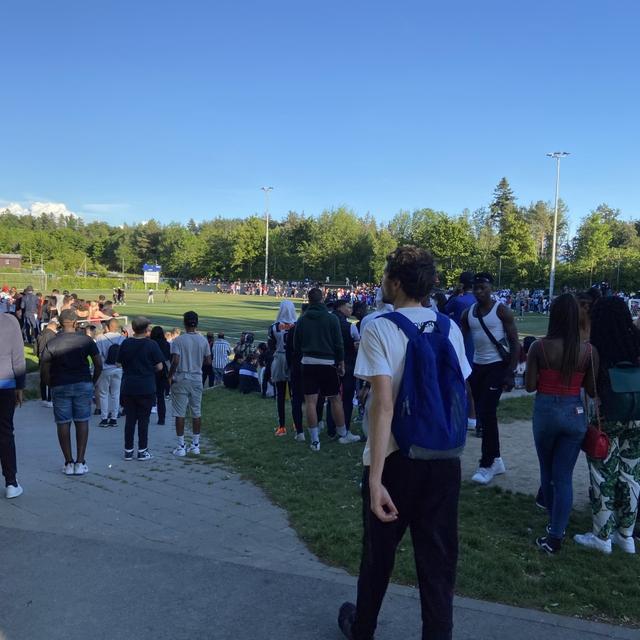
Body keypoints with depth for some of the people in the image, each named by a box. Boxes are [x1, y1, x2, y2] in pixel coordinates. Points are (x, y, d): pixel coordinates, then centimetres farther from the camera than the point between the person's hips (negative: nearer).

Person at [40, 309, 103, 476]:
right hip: (83, 384, 0)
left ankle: (69, 463, 8)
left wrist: (51, 385, 10)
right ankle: (80, 462, 6)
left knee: (63, 424, 6)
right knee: (82, 422, 7)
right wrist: (92, 382, 10)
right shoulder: (86, 340, 0)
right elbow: (99, 364, -1)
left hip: (60, 386, 0)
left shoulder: (51, 343, -1)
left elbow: (45, 368, -4)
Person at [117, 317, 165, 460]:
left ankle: (128, 450, 15)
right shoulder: (151, 344, -10)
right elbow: (159, 367, -9)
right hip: (146, 388, -3)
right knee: (143, 419, 5)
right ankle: (142, 451, 9)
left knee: (129, 419, 10)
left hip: (128, 387, 3)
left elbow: (119, 363, 6)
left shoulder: (125, 343, 0)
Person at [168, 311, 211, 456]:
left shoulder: (178, 340, -11)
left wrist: (170, 376, -5)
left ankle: (181, 446, 5)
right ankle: (195, 445, 18)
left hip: (180, 380, -3)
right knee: (196, 413, 12)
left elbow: (175, 361, -18)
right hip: (197, 380, 3)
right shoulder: (203, 340, 0)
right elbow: (208, 361, 3)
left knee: (180, 414, 3)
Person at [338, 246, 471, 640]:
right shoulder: (450, 328, 2)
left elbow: (384, 405, -20)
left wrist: (375, 479, -20)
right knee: (439, 559, 12)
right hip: (445, 459, 3)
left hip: (396, 458, -3)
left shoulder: (379, 329, -12)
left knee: (380, 551, 18)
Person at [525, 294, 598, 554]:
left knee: (547, 472, 19)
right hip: (575, 413, 1)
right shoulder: (589, 351, -7)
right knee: (564, 476, 8)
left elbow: (530, 386, -9)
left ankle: (556, 524, 34)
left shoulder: (539, 347, -13)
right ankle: (556, 536, 9)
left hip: (545, 411, -1)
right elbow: (592, 391, -2)